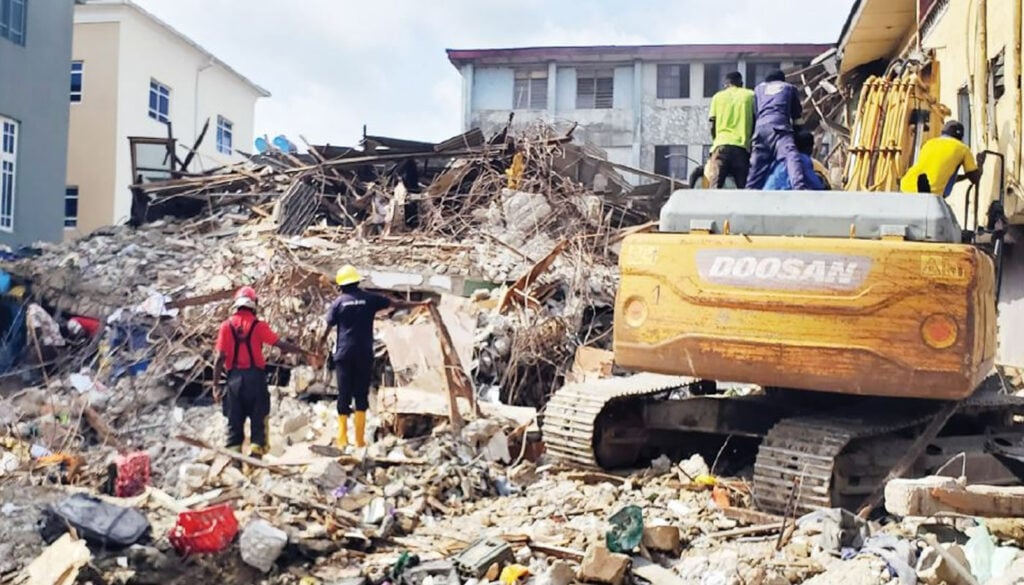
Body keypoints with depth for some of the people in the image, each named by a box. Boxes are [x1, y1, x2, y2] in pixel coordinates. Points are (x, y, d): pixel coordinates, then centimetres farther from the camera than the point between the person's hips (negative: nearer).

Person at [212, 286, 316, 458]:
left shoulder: (226, 326, 0)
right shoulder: (258, 326, -5)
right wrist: (305, 352, 2)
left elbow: (220, 358, -3)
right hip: (255, 376, -2)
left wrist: (216, 385, 1)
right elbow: (281, 344, -8)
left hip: (235, 377, 2)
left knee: (234, 419, 10)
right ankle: (256, 452, 3)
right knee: (258, 418, 7)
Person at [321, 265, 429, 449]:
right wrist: (422, 303, 18)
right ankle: (360, 439, 4)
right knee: (361, 394, 6)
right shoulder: (369, 299, 3)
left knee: (344, 394, 3)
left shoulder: (338, 302, 1)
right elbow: (397, 304, 8)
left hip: (344, 354, 0)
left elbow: (327, 329, 2)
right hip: (364, 354, 0)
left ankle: (342, 439, 2)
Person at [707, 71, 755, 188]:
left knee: (715, 188, -8)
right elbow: (755, 124, 9)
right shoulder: (750, 95, 12)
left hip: (721, 145, 0)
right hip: (742, 146, 0)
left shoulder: (718, 96, 14)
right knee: (743, 189, 0)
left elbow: (713, 126, 11)